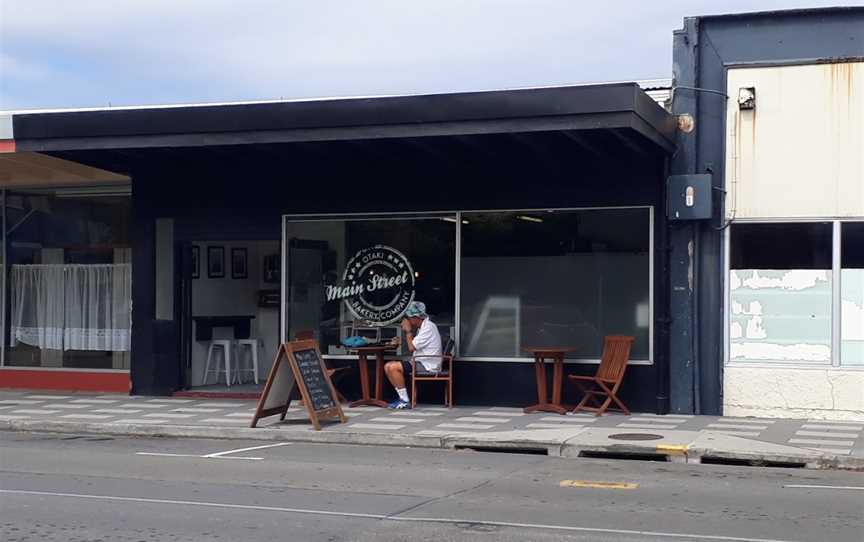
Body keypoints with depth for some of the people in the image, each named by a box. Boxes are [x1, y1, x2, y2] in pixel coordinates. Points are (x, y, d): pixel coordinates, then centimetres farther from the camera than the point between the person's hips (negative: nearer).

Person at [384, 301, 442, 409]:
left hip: (428, 366, -10)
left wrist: (408, 331, -7)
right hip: (421, 363, 10)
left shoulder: (428, 327, -16)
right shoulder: (421, 327, 15)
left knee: (393, 367, -21)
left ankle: (405, 401, -15)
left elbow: (411, 347, -19)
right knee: (388, 366, 4)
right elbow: (413, 346, 17)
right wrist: (407, 331, 7)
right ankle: (402, 396, 3)